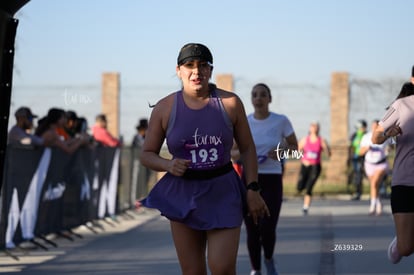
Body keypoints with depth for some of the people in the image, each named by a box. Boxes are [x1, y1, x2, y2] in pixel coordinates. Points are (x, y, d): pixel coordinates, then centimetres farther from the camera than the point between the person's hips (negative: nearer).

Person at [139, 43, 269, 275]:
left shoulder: (230, 103, -3)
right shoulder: (165, 108, -2)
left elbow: (247, 147, 6)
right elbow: (147, 155, 6)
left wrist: (253, 189, -1)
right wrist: (168, 165, -15)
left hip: (223, 192, -1)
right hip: (183, 194, 1)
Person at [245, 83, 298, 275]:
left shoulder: (281, 121, -3)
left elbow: (294, 147, 8)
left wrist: (281, 152, -14)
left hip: (272, 181, -2)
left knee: (267, 229, -13)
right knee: (252, 230, 1)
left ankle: (269, 259, 19)